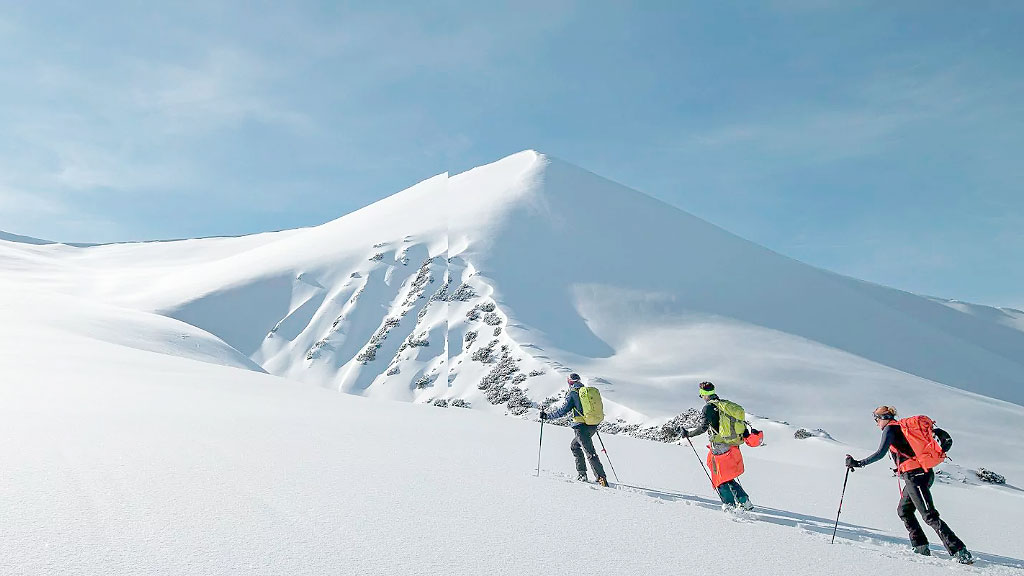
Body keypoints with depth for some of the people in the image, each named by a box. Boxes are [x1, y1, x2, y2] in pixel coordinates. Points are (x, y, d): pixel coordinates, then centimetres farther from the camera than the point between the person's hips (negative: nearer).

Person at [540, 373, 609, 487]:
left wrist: (547, 415, 0)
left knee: (591, 453, -7)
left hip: (582, 427, -8)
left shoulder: (572, 393, -7)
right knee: (574, 446, 23)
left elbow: (562, 411, -10)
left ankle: (602, 479, -11)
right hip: (593, 426, 8)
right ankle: (582, 474, 20)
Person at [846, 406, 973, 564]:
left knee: (929, 515, -10)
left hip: (915, 475, -10)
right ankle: (921, 548, 14)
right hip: (925, 472, 10)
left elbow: (880, 453, -14)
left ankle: (960, 551, -14)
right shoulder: (904, 426, 20)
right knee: (903, 510, 17)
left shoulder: (890, 428, -5)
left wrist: (858, 463, -10)